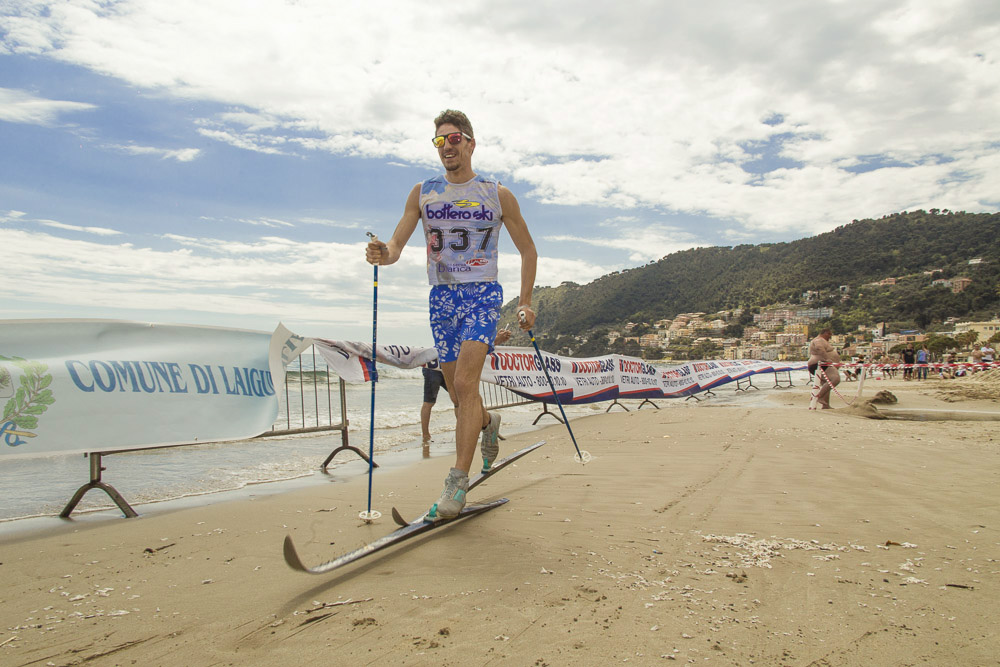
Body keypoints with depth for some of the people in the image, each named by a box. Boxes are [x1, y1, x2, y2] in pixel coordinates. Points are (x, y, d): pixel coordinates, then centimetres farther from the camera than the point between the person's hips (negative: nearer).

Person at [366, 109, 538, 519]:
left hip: (483, 293, -3)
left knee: (464, 383, -19)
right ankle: (488, 423, 41)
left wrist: (525, 301, 1)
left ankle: (458, 479, -12)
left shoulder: (497, 195, 3)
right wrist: (383, 254, -24)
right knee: (458, 394, 8)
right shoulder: (423, 193, 8)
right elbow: (396, 244, 1)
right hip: (442, 296, 3)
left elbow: (527, 250, 9)